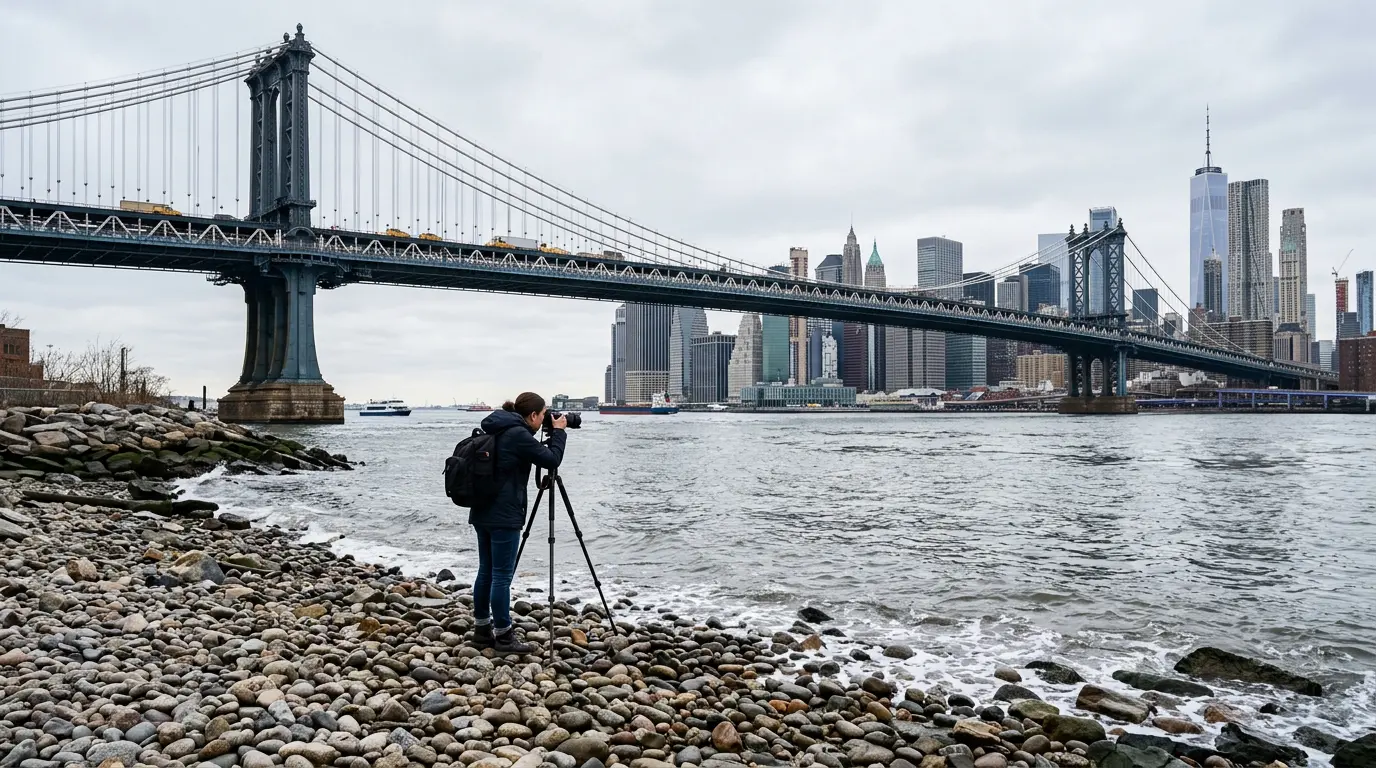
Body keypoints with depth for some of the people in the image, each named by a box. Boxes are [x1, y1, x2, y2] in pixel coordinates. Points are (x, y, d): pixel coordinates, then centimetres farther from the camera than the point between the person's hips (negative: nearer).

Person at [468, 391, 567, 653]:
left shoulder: (499, 431, 12)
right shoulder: (518, 434, -15)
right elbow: (551, 460, -10)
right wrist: (558, 431, 4)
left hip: (482, 512, 9)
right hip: (503, 515, -9)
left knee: (486, 571, 14)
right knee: (502, 576, -2)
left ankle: (482, 630, 22)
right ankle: (503, 636, 5)